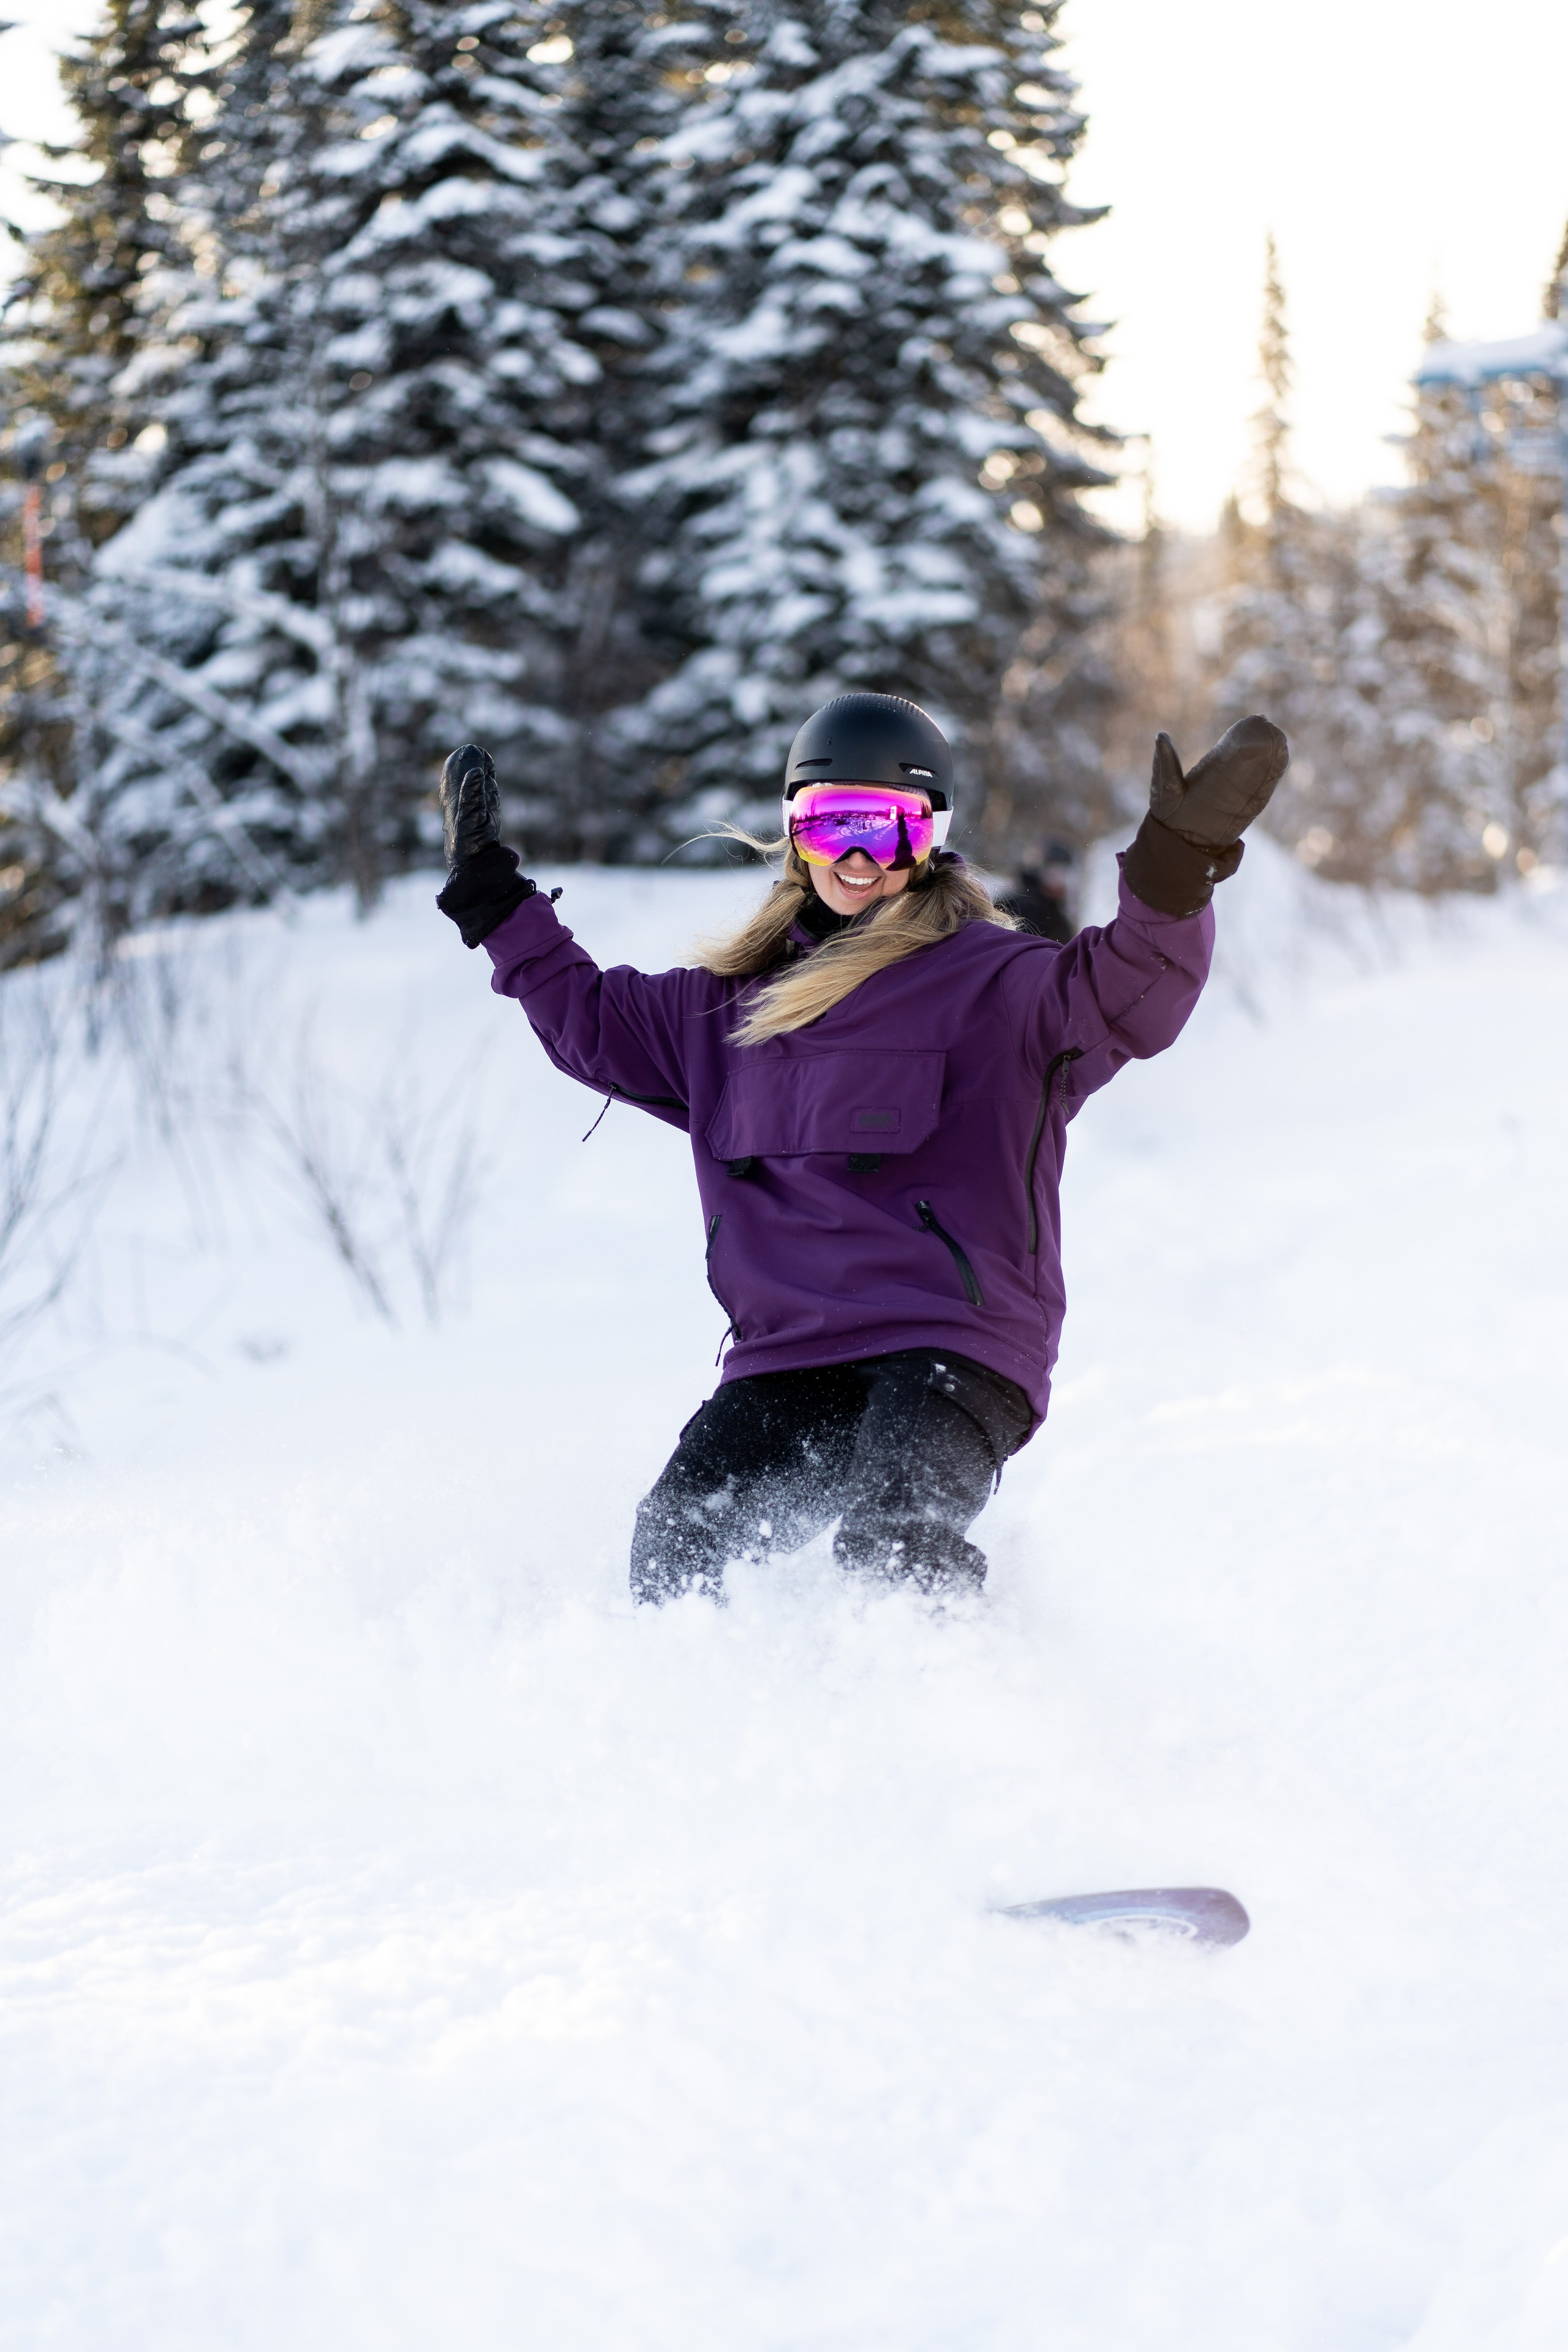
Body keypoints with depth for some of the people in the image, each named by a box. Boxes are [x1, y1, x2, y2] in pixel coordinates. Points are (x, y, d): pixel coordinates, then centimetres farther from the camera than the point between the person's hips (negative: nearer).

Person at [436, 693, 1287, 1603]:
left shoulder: (993, 982, 1)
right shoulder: (738, 1003, 20)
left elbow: (1121, 995, -18)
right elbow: (595, 1021, 37)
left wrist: (1172, 879, -37)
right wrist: (494, 898, 35)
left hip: (954, 1354, -5)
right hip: (787, 1364, 5)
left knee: (891, 1535, -32)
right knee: (673, 1546, -15)